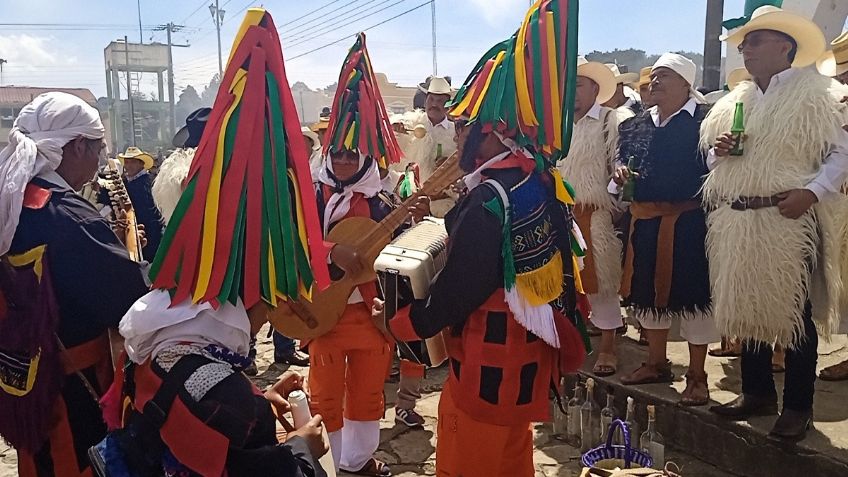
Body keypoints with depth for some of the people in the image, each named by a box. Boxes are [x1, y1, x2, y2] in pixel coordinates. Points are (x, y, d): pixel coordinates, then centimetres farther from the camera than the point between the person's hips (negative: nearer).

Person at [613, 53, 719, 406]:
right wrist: (621, 171, 5)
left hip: (688, 221, -6)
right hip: (644, 220, 7)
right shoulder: (637, 125, 14)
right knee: (647, 289, 14)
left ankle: (697, 376, 16)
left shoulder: (704, 120, -5)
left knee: (691, 293, 0)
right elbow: (623, 159, 25)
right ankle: (656, 363, 32)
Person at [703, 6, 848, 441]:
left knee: (795, 312, 1)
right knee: (747, 308, 11)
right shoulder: (733, 102, 16)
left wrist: (812, 192, -18)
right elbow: (713, 160, 21)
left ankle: (798, 406, 14)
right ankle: (757, 392, 26)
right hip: (737, 223, 6)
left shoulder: (813, 95, 0)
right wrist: (718, 152, -1)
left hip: (789, 221, -5)